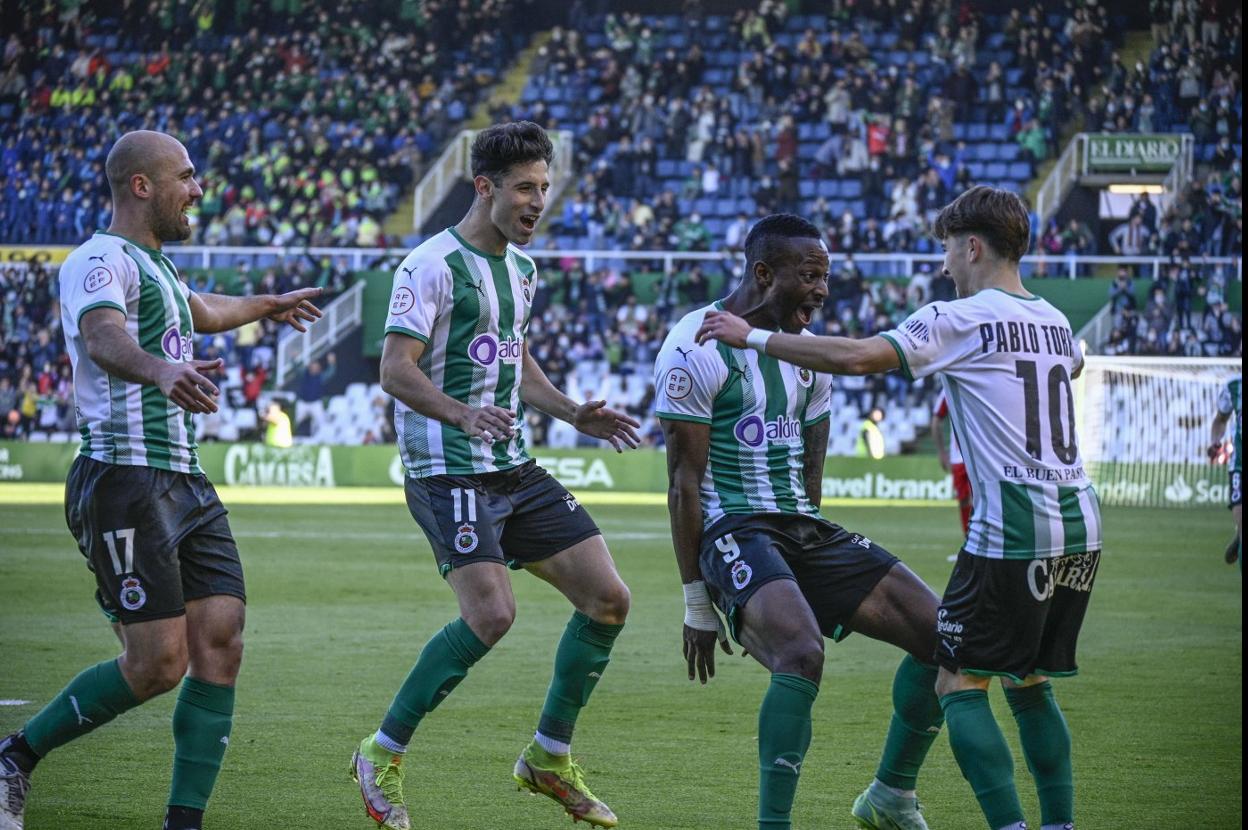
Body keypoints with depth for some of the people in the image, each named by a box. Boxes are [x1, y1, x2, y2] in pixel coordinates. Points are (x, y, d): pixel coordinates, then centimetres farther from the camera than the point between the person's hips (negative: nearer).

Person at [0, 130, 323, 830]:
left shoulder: (155, 265, 21)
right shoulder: (100, 261, -10)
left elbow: (201, 311, 46)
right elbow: (104, 338, -33)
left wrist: (270, 305, 65)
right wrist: (163, 372, -54)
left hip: (186, 483, 9)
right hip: (125, 479, -9)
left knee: (220, 646, -4)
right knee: (158, 662, -12)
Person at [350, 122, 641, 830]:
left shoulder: (522, 268, 15)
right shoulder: (434, 264, -11)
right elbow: (396, 371, -17)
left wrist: (574, 414, 14)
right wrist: (462, 413, -33)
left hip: (515, 468, 8)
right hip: (449, 471, -8)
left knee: (608, 597, 0)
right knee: (492, 614, -23)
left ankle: (550, 756, 14)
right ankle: (382, 757, -6)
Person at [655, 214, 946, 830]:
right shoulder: (697, 350, -11)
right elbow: (683, 484, -10)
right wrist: (697, 603, -10)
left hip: (803, 527, 8)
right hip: (733, 531, -8)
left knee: (939, 635, -1)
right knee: (802, 654, -33)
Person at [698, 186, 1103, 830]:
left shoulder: (960, 320, -7)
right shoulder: (1055, 322, 15)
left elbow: (858, 357, -18)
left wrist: (752, 337, -10)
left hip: (1012, 530, -8)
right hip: (1080, 526, 8)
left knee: (959, 685, -2)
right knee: (1029, 685, 17)